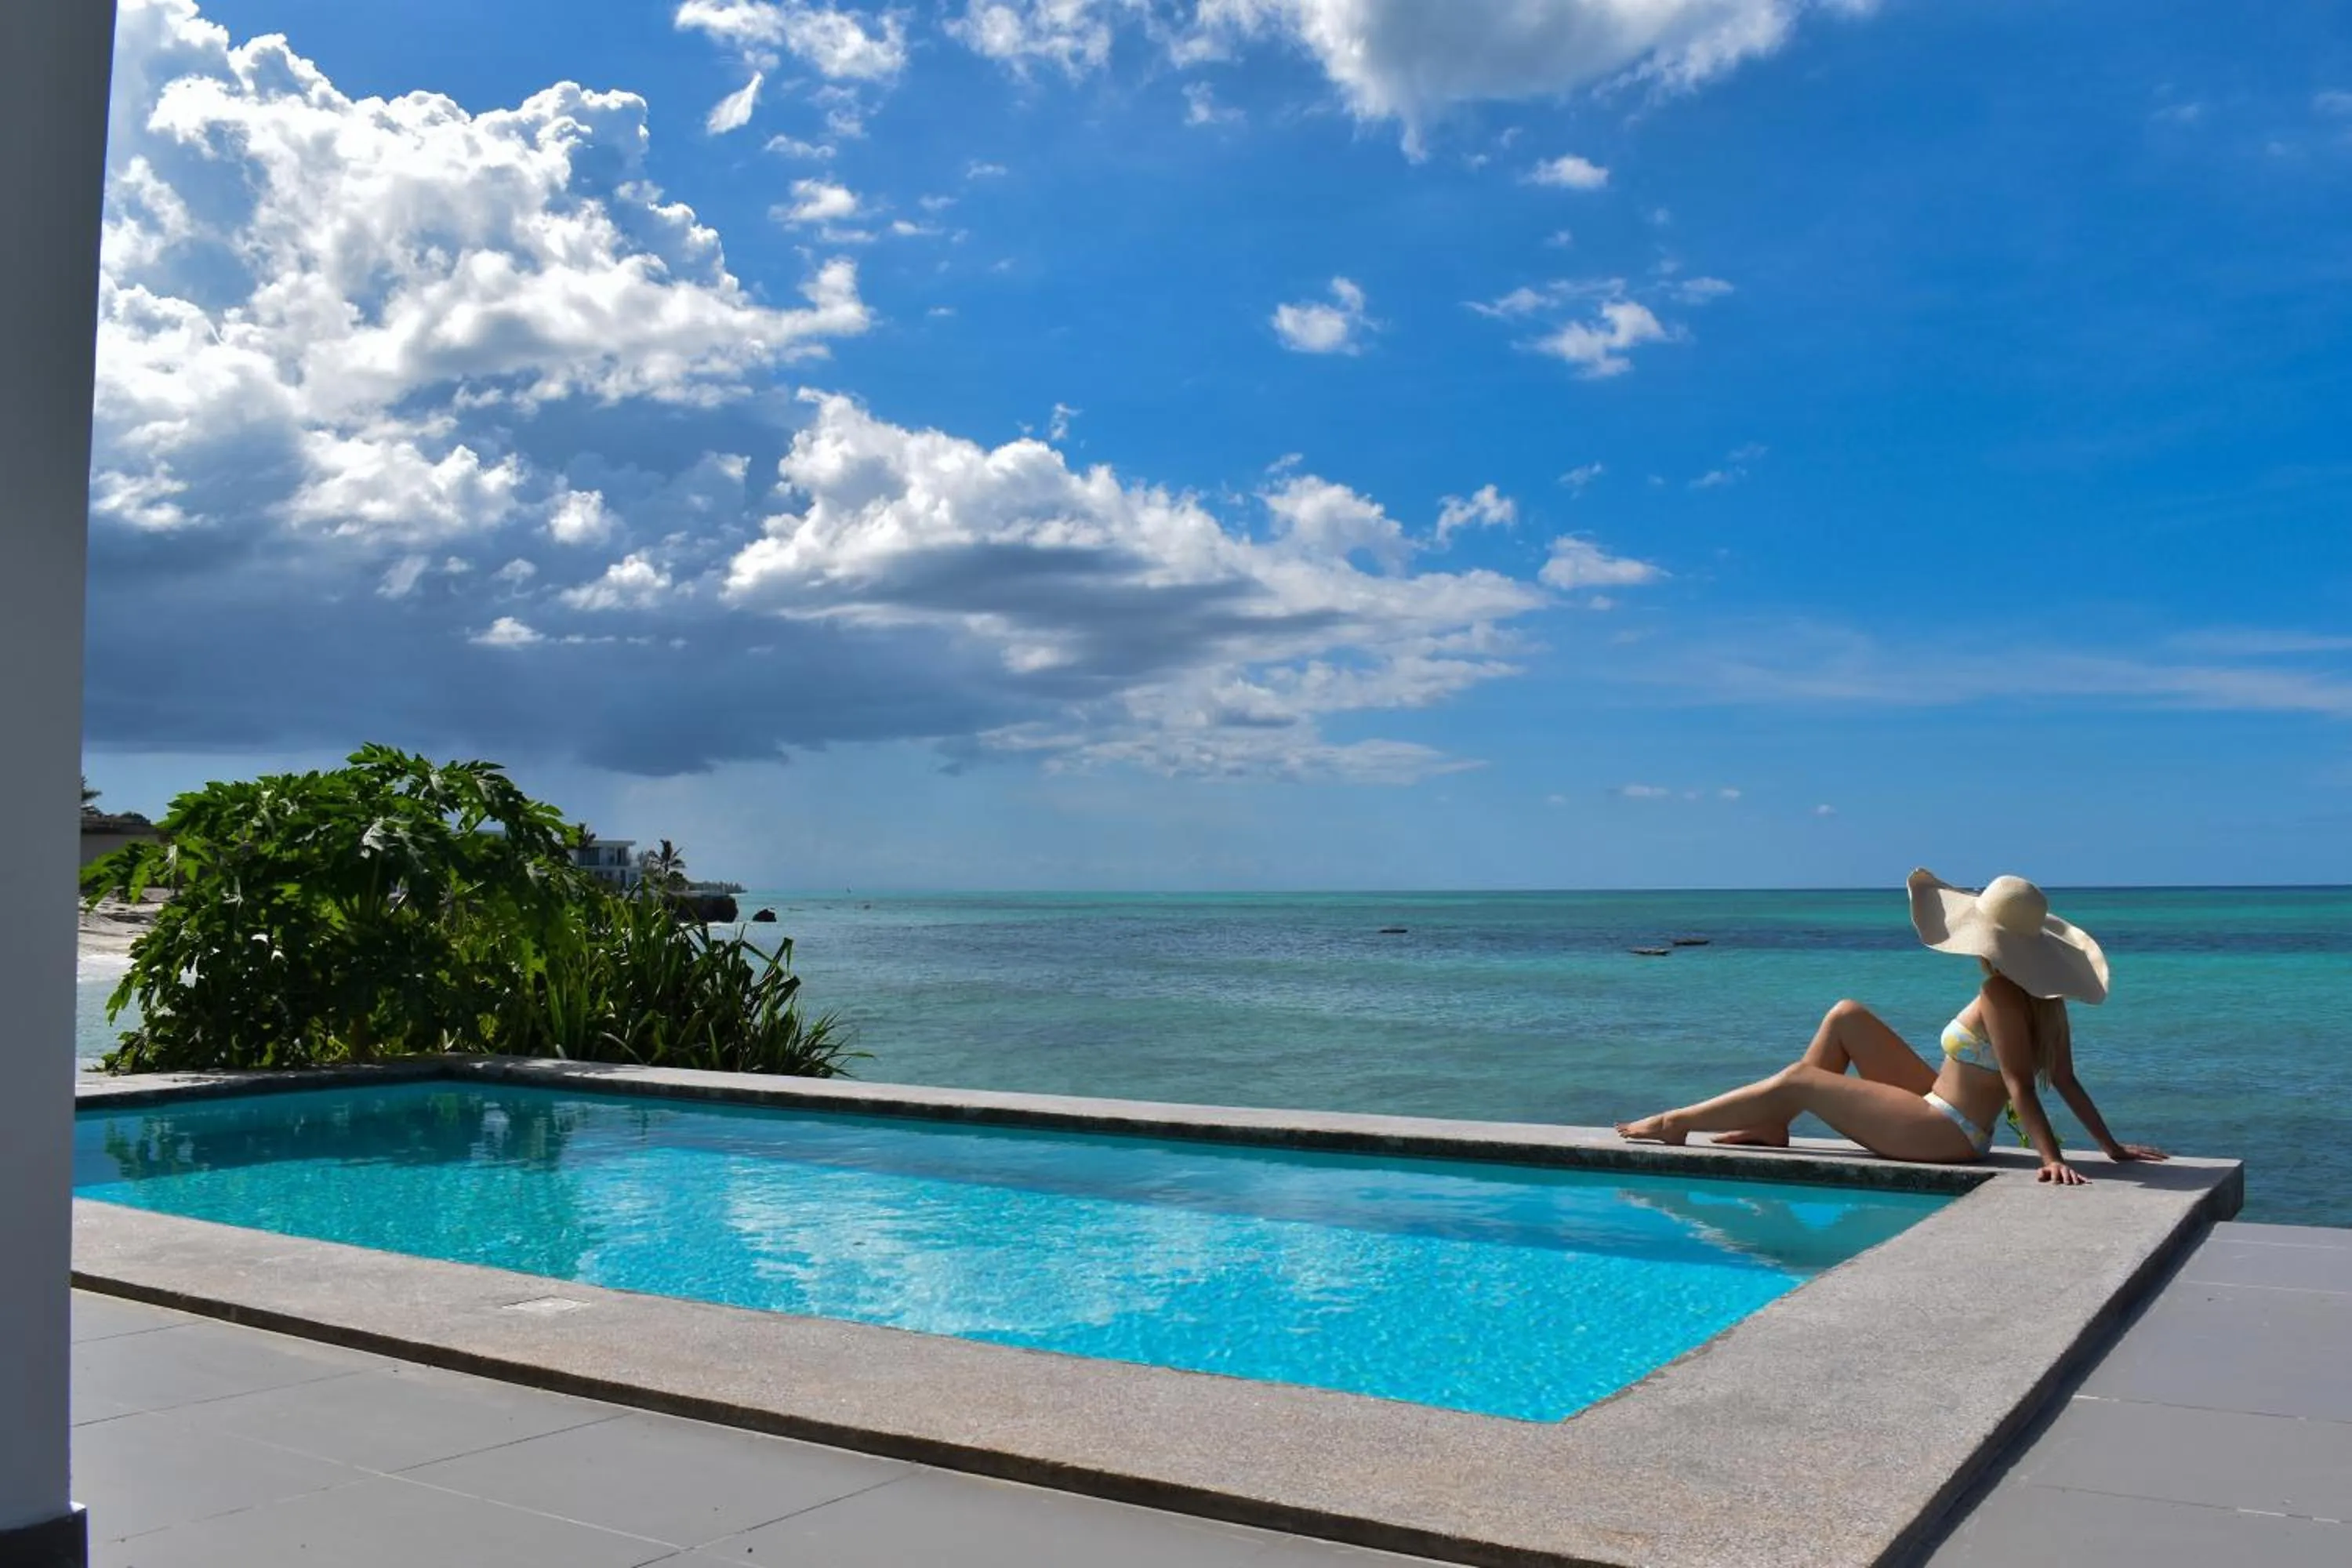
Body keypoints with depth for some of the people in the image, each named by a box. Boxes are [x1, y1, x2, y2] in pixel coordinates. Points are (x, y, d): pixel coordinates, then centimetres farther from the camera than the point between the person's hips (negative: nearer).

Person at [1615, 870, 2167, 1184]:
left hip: (1943, 1134, -10)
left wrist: (2052, 1158, -33)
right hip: (1943, 1110, 10)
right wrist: (2112, 1147, 10)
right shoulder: (2041, 996, 4)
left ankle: (1675, 1123, 5)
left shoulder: (1999, 996, -23)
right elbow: (2068, 1082, 4)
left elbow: (2021, 1088, -27)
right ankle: (1773, 1126, 12)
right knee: (1846, 1016, 10)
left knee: (1798, 1079, -7)